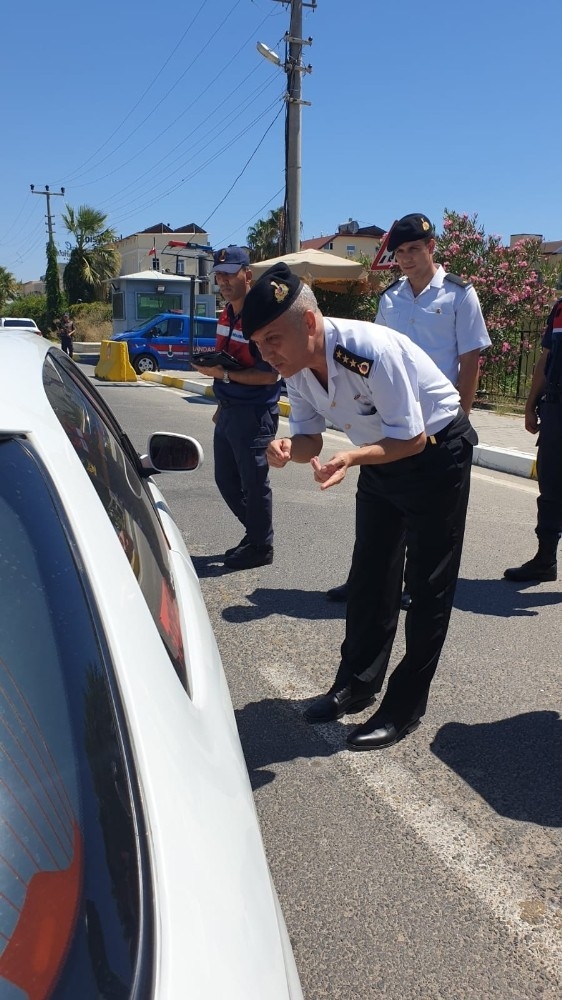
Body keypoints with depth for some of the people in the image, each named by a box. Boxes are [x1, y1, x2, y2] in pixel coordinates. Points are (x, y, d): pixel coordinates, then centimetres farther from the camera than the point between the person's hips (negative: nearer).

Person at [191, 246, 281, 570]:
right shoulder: (226, 314, 10)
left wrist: (224, 374, -24)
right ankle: (255, 532, 34)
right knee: (226, 480, 17)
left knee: (253, 482, 3)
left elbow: (269, 375, -21)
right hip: (229, 410, 9)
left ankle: (261, 546, 20)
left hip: (255, 413, -9)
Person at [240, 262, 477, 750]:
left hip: (436, 451, -7)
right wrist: (287, 447, -26)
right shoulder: (296, 365, -11)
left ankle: (405, 706, 13)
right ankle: (357, 683, 28)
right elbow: (309, 437, -3)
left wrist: (351, 458, -44)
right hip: (380, 454, 8)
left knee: (428, 585, 1)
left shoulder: (371, 351, -34)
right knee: (369, 575, 13)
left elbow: (413, 438, -28)